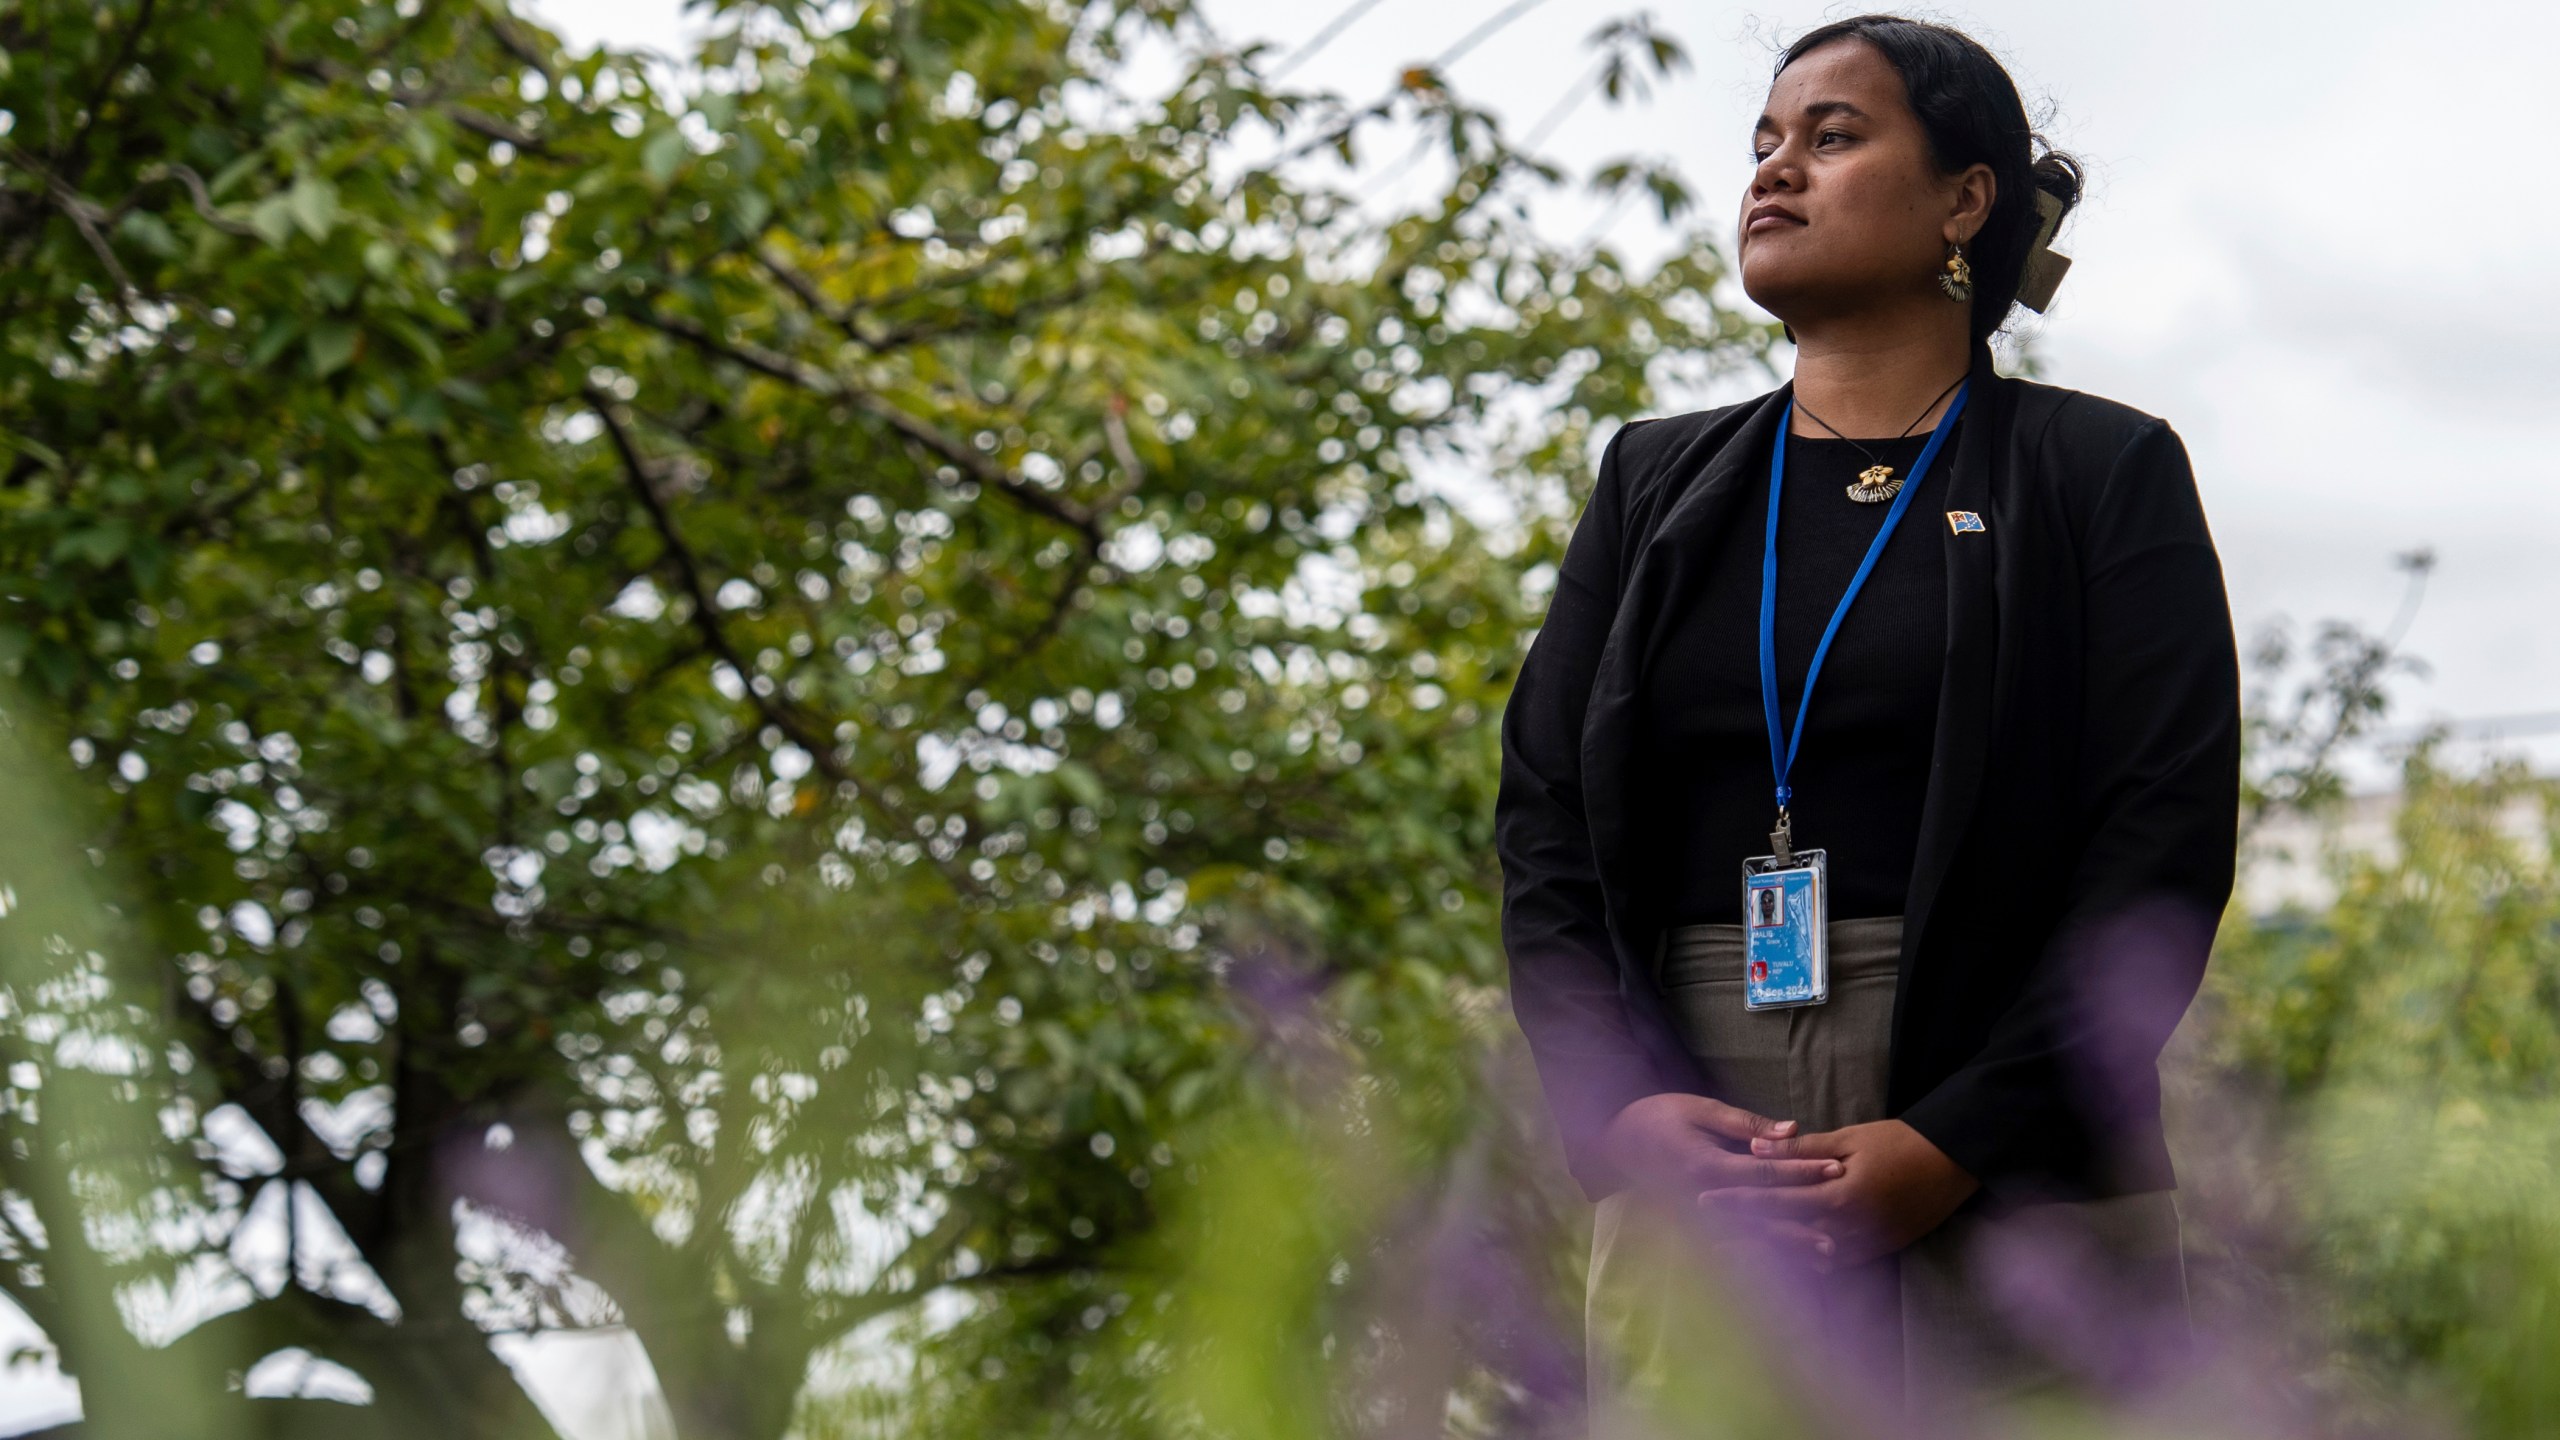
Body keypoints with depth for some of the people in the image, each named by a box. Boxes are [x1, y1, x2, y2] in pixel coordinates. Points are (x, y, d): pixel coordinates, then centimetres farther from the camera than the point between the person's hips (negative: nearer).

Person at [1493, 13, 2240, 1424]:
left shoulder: (2103, 475, 7)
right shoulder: (1656, 482, 18)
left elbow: (2164, 846, -3)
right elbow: (1543, 822, 9)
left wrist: (1952, 1144, -14)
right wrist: (1624, 1108, -8)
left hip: (2010, 1201, -3)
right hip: (1687, 1196, 3)